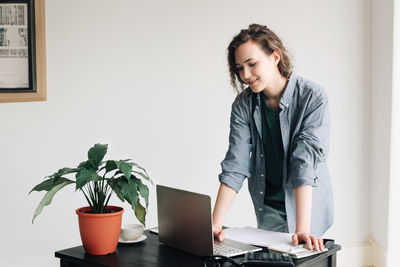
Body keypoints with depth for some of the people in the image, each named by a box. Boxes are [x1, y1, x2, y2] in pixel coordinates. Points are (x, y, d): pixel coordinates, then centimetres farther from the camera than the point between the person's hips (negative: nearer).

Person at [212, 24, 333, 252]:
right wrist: (215, 225, -23)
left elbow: (305, 163, -26)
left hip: (308, 207, -3)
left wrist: (302, 228, -32)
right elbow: (236, 164, -13)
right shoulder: (244, 104, -7)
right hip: (268, 209, 3)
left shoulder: (313, 97, -18)